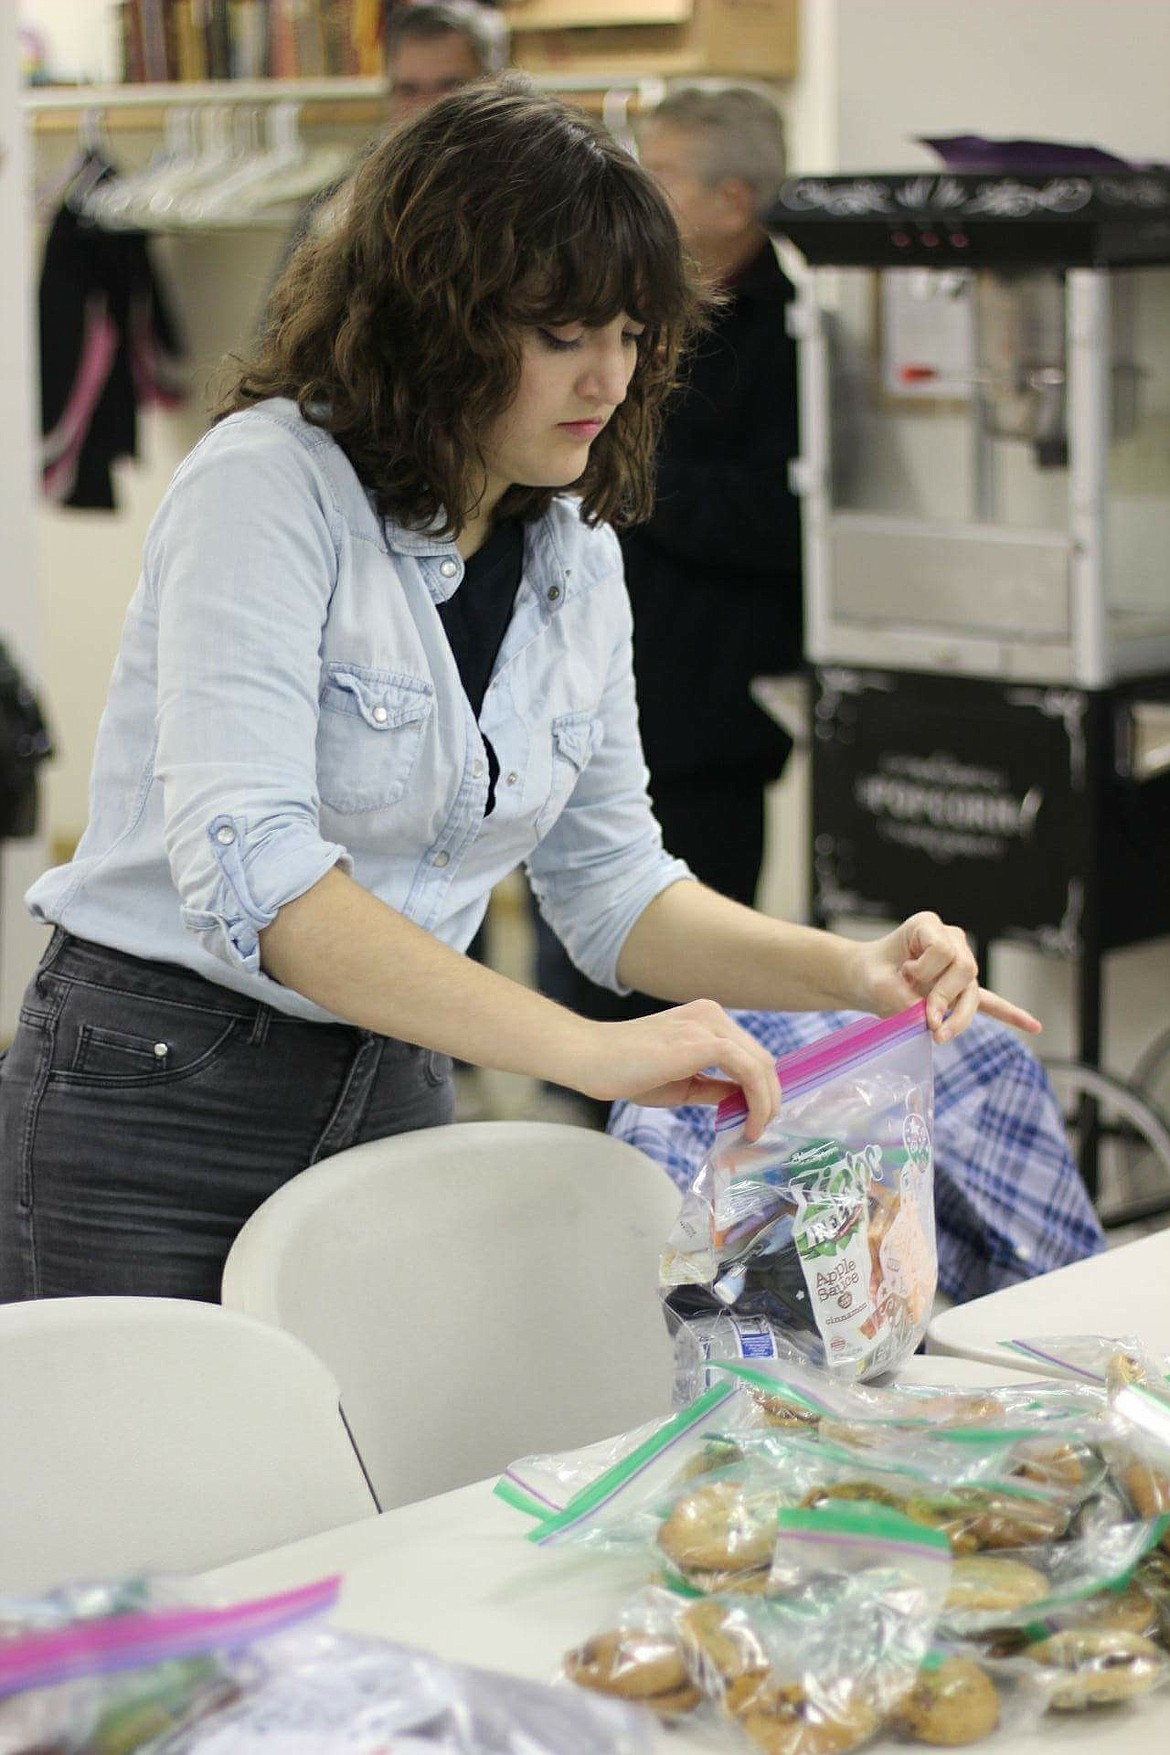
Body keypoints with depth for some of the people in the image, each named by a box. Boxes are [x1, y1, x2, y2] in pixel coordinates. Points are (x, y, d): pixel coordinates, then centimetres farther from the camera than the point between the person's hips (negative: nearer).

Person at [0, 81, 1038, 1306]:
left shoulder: (575, 552, 3)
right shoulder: (268, 485, -19)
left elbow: (606, 880, 10)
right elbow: (247, 870, -32)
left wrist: (851, 974, -7)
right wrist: (589, 1049, -37)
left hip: (395, 1103, 6)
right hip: (155, 1101, -6)